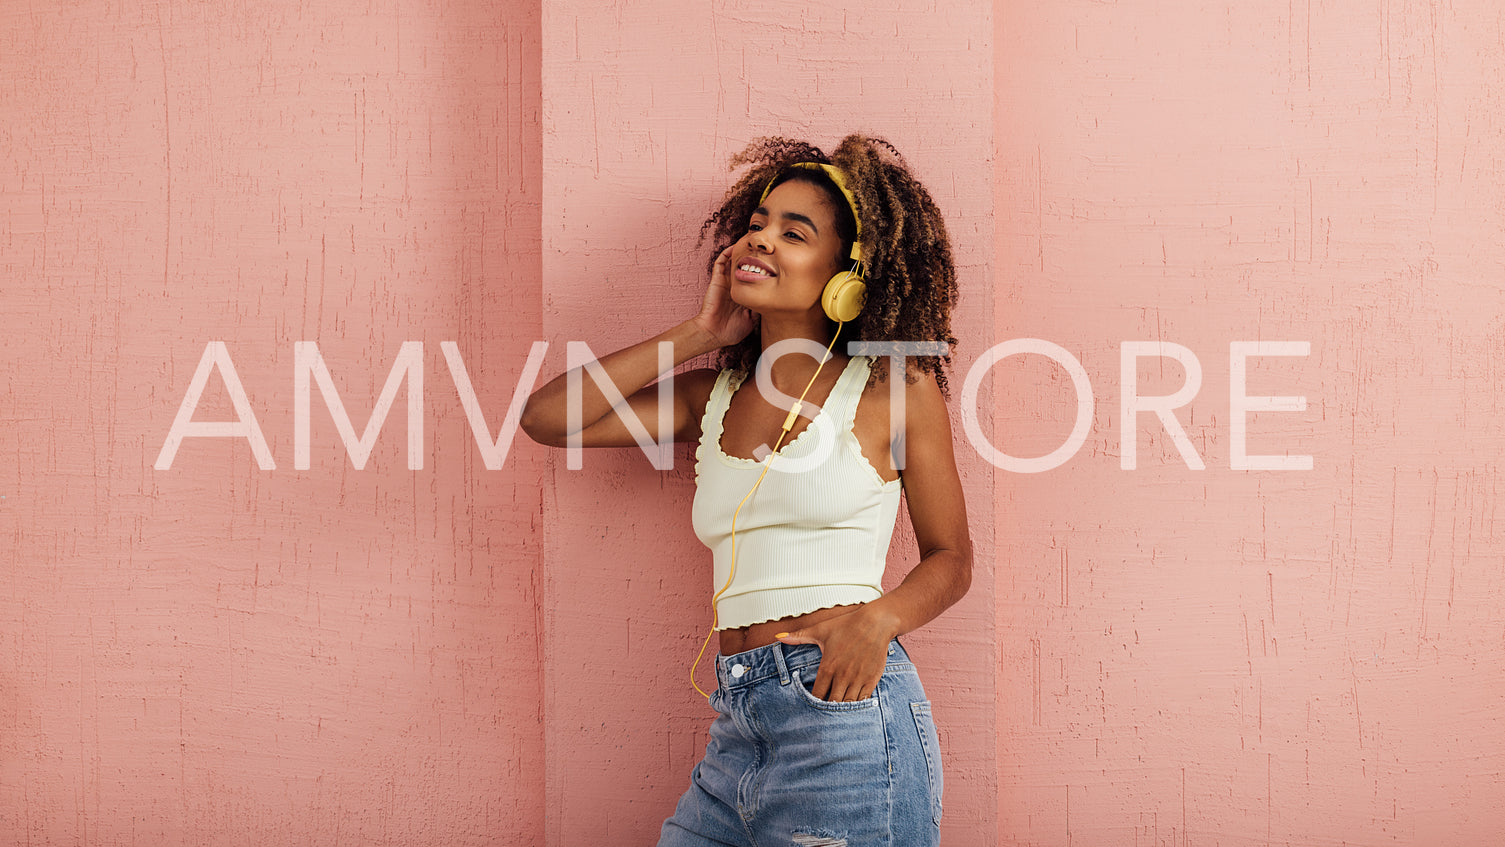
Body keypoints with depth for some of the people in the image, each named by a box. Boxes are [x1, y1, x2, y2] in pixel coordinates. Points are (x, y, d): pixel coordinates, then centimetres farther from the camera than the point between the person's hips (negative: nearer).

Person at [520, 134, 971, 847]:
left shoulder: (894, 387, 1)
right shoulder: (710, 396, 12)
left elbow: (950, 558, 6)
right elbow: (543, 416, 4)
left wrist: (877, 619, -16)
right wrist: (699, 334, 7)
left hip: (845, 716, -4)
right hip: (734, 730, 4)